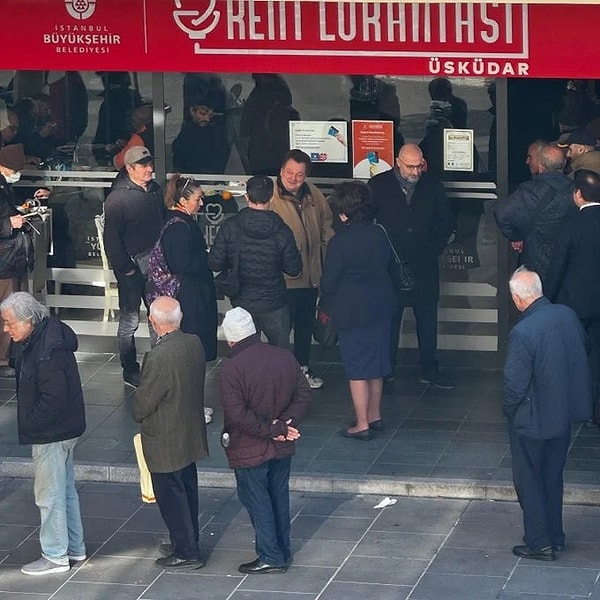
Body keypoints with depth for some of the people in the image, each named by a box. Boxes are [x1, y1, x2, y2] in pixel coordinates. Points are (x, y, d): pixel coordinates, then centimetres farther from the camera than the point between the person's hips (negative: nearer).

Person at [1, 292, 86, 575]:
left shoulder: (47, 351, -27)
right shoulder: (40, 337, 5)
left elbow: (53, 397, -28)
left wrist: (29, 424, -16)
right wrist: (29, 422, 13)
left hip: (51, 434, -10)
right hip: (62, 428, 10)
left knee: (49, 495, 2)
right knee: (65, 489, 20)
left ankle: (55, 557, 12)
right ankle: (74, 547, 32)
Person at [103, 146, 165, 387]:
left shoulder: (155, 190, 5)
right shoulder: (117, 197, -16)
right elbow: (111, 238, -15)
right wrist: (124, 267, -15)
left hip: (155, 261, 7)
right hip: (132, 265, -7)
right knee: (130, 320, 3)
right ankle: (130, 370, 14)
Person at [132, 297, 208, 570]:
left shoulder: (159, 357, -30)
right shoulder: (195, 343, -6)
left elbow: (143, 402, -20)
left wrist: (138, 415, 2)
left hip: (165, 441, -8)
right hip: (191, 434, 8)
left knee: (171, 496, 6)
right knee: (187, 490, 21)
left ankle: (186, 552, 15)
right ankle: (188, 543, 34)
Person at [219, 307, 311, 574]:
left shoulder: (231, 369, -21)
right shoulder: (285, 357, -3)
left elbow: (237, 415, -24)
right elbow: (303, 396, -1)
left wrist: (275, 429, -16)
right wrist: (283, 426, -9)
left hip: (249, 451, -6)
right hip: (281, 448, 6)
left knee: (257, 502, 7)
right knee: (279, 497, 19)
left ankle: (271, 557, 14)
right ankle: (283, 551, 30)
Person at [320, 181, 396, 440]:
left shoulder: (341, 241, -20)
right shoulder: (379, 234, -2)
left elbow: (328, 285, -14)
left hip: (353, 311, -6)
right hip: (382, 306, 6)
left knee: (357, 369, 3)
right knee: (376, 365, 18)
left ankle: (362, 424, 9)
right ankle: (375, 416, 30)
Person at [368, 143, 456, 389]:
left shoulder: (432, 186, 3)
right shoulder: (378, 185, -3)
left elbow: (448, 220, 14)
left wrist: (436, 247, 6)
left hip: (425, 266, 2)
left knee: (428, 320, 6)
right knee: (389, 320, 5)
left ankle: (430, 370, 14)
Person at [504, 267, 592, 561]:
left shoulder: (522, 332, -27)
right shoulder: (568, 315, -7)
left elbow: (515, 384, -21)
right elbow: (580, 357, 7)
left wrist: (509, 412, -3)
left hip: (533, 419, -7)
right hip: (565, 413, 7)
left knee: (529, 481, 12)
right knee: (553, 477, 22)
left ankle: (539, 543, 19)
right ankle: (555, 537, 32)